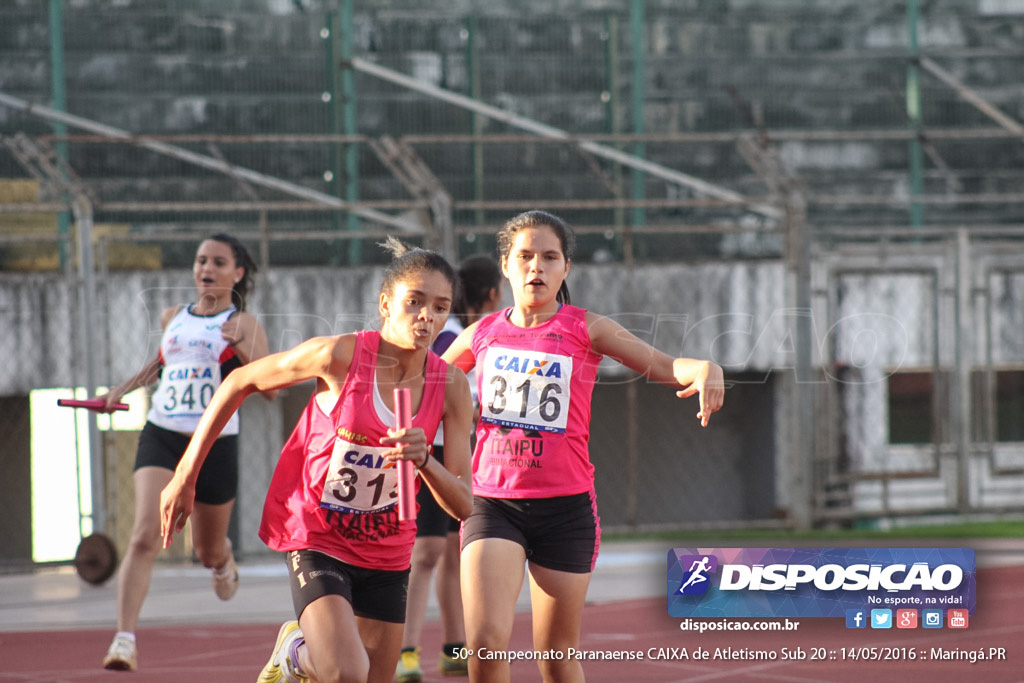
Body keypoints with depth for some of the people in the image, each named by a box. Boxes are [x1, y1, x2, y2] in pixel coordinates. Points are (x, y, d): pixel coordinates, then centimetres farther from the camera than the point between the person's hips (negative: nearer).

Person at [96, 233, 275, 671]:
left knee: (208, 551, 16)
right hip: (160, 437, 2)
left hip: (215, 443, -2)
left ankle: (223, 560, 57)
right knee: (145, 537, -19)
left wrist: (242, 348, -25)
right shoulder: (172, 319, 11)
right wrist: (123, 389, 21)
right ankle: (125, 640, -24)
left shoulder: (244, 325, -2)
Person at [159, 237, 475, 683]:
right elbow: (240, 382, -4)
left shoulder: (451, 386, -8)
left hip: (387, 553, 5)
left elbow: (463, 505, -8)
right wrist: (185, 476, -1)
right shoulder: (340, 355, -18)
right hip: (316, 540, -5)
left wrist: (425, 462, -30)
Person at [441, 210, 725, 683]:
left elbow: (665, 366, -8)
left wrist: (705, 371, -29)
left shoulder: (585, 329, 1)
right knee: (486, 644, -17)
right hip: (492, 502, 1)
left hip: (565, 506, -1)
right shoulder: (481, 335, 7)